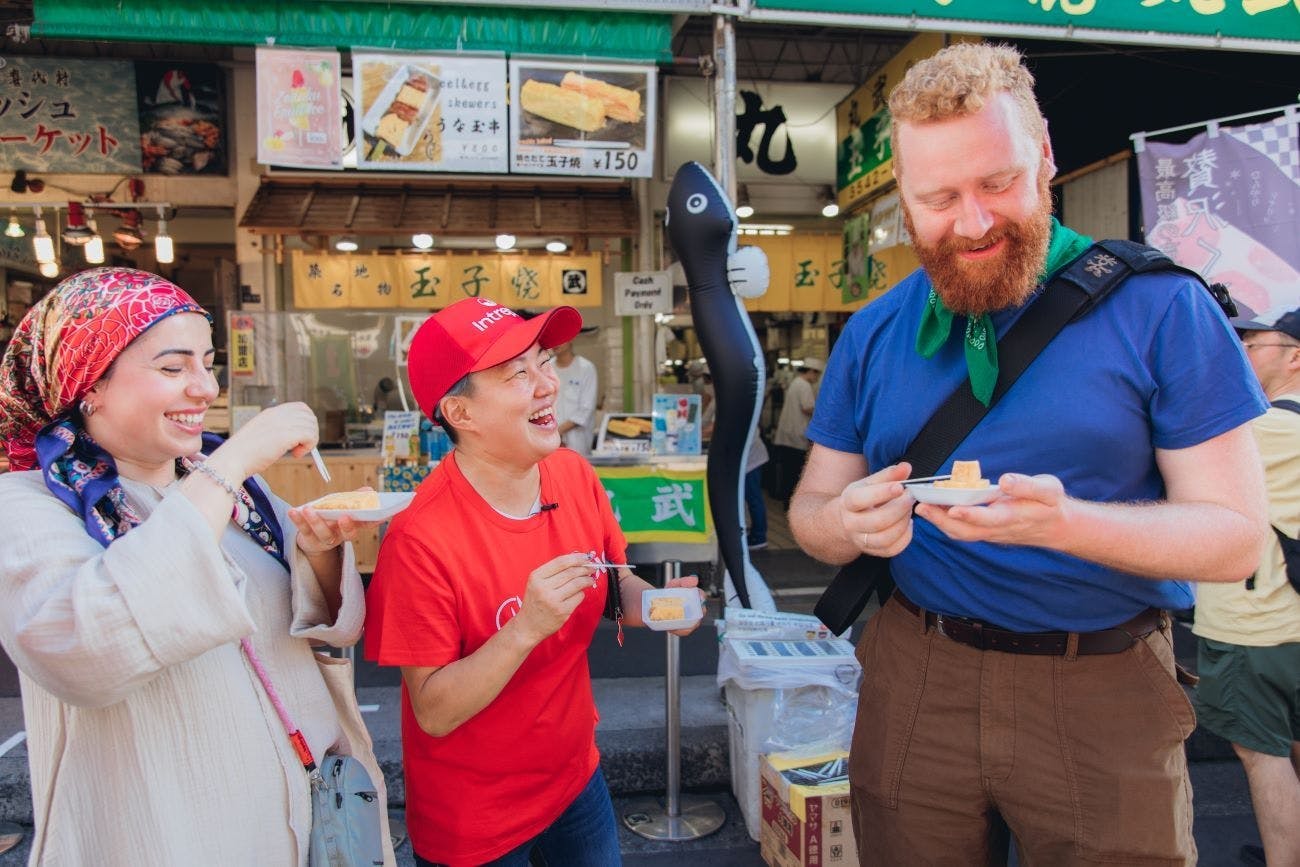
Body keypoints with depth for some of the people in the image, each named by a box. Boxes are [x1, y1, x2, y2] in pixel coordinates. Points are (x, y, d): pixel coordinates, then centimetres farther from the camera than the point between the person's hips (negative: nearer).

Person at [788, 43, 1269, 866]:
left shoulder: (1160, 308, -8)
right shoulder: (872, 333, 2)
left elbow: (1234, 535, -9)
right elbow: (811, 507, 6)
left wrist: (1065, 523, -28)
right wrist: (847, 521, -19)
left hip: (1107, 692, -2)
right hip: (914, 675, 3)